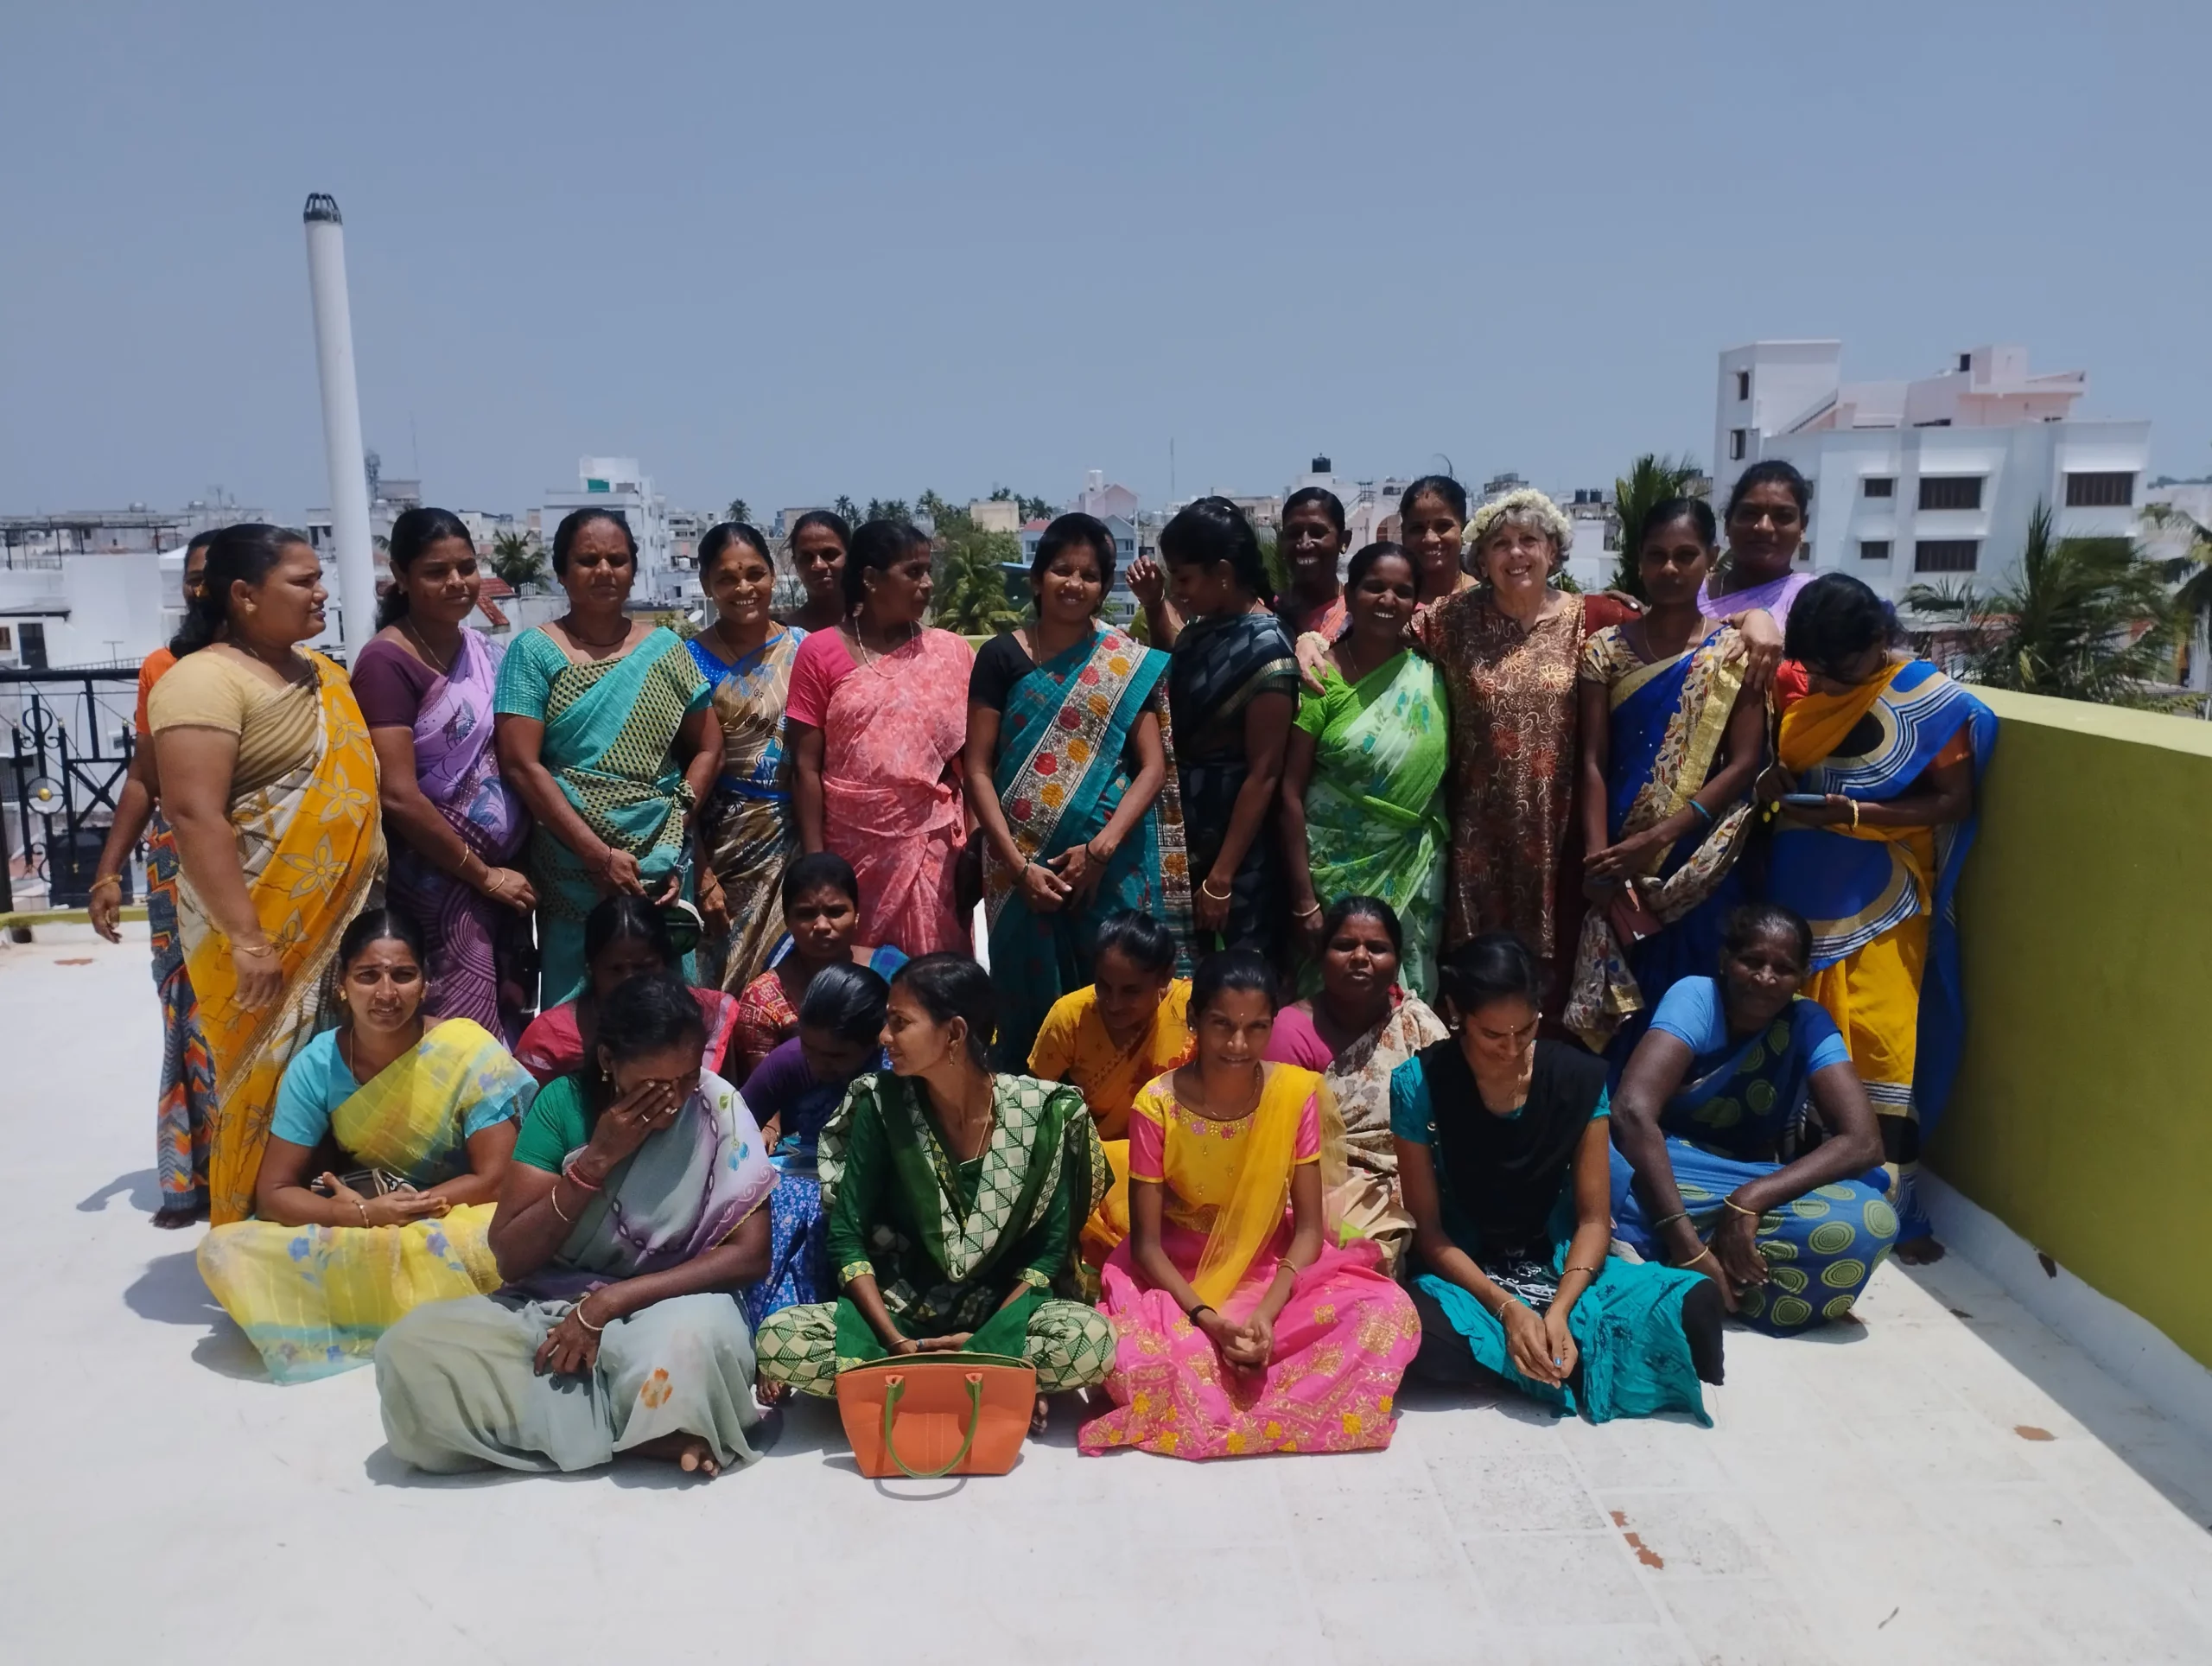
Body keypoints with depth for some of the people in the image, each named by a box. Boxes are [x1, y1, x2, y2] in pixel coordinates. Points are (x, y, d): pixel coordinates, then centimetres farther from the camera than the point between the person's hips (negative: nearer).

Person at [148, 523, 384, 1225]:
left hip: (343, 921, 8)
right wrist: (246, 939, -24)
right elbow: (193, 813, -21)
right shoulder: (205, 680, -14)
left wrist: (372, 897, 16)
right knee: (274, 1088, 1)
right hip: (261, 932, -7)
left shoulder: (322, 673, 11)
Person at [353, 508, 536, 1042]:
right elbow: (398, 797, -17)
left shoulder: (487, 651, 8)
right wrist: (483, 873, -11)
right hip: (438, 882, -6)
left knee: (512, 1025, 11)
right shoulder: (387, 661, -12)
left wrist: (509, 868, 4)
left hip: (507, 870, 7)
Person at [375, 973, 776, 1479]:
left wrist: (609, 1302, -20)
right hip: (550, 1308, 4)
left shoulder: (719, 1108, -10)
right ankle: (653, 1432, -21)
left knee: (691, 1341, -40)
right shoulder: (562, 1103, -5)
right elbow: (510, 1259, -7)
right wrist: (596, 1160, -20)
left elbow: (750, 1253, -15)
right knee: (408, 1352, -24)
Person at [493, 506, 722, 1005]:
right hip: (571, 867, -2)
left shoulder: (665, 648, 7)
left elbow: (707, 748, 8)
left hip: (662, 863, 2)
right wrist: (600, 855, -14)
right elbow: (521, 765, -9)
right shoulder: (534, 652, -1)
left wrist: (676, 830, -6)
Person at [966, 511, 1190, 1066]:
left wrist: (1100, 848, -13)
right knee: (1031, 998, 6)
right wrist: (1018, 865, -11)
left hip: (1114, 864, 1)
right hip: (1024, 863, 0)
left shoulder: (1131, 665, 5)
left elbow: (1153, 767, 0)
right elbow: (977, 770, -2)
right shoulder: (1002, 656, 2)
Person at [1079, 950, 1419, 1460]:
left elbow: (1309, 1227, -8)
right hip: (1177, 1276, -2)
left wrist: (1266, 1314, -23)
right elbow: (1146, 1243, -11)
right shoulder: (1157, 1105, -16)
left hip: (1274, 1268, 2)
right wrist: (1206, 1320, -26)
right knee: (1125, 1358, -33)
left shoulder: (1297, 1092, -12)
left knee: (1390, 1313, -24)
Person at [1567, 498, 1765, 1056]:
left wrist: (1656, 838, -15)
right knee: (1616, 1000, 3)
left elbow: (1744, 765, -6)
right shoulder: (1606, 649, 3)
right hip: (1621, 863, 1)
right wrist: (1599, 858, -14)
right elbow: (1593, 762, -2)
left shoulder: (1735, 651, 1)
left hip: (1701, 867, -1)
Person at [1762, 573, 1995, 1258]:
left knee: (1877, 1044, -3)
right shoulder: (1808, 688, 4)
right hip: (1799, 893, 5)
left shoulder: (1934, 701, -9)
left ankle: (1894, 1210, 8)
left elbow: (1953, 800, -10)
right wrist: (1774, 783, -9)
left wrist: (1856, 814, -23)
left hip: (1876, 904, -4)